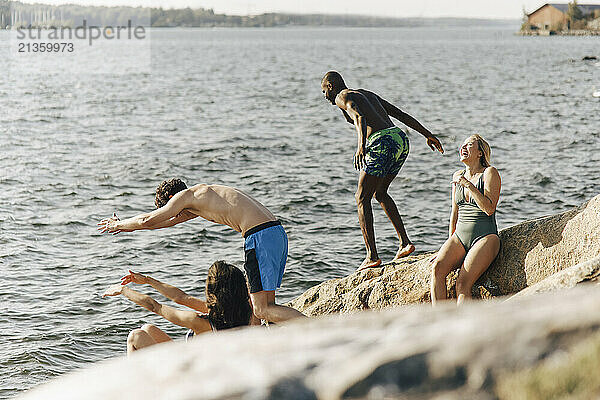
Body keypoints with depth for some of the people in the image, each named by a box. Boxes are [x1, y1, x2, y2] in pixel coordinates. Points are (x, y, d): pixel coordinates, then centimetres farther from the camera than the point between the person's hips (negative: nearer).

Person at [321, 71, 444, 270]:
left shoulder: (342, 97, 6)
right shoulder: (367, 94, 30)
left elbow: (359, 118, -16)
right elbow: (401, 114, 28)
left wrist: (361, 145, -31)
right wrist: (428, 135, 30)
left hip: (383, 142, -8)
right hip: (401, 138, 8)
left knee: (362, 198, 3)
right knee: (380, 192, 25)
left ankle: (372, 256, -2)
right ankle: (405, 242, 16)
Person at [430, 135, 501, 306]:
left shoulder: (490, 173, -2)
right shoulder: (458, 176, 17)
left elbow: (489, 209, -14)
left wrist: (469, 185, -15)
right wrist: (449, 246, 18)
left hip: (485, 237, -5)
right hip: (460, 236, 5)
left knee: (463, 283, -26)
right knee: (437, 268, -24)